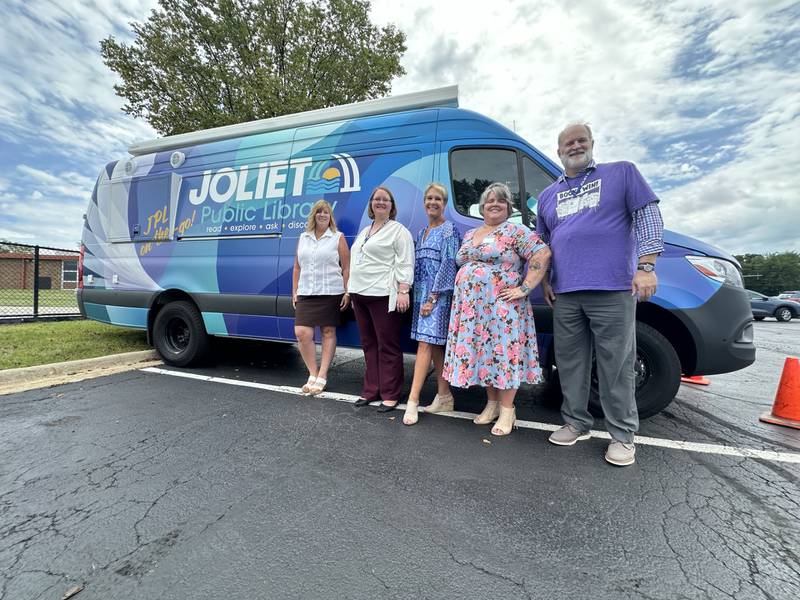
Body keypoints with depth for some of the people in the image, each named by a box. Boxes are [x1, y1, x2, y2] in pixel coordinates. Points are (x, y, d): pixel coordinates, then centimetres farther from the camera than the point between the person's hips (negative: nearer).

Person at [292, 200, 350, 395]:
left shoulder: (338, 238, 3)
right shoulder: (303, 238, 16)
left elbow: (346, 268, -2)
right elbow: (297, 268, 17)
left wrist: (347, 292, -10)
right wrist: (295, 292, 11)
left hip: (331, 293, -4)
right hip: (306, 294, 4)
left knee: (328, 332, 1)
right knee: (302, 333, -5)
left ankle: (322, 377, 10)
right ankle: (313, 374, 12)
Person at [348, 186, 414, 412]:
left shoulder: (398, 230, -1)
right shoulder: (365, 231, 22)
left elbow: (405, 264, -10)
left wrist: (403, 291, -20)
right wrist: (353, 293, 22)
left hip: (383, 295, -8)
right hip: (360, 293, 8)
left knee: (387, 346, -3)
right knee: (369, 344, 12)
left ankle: (390, 395, 7)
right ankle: (371, 390, 22)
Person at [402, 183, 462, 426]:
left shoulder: (449, 230, -4)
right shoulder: (421, 232, 18)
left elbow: (448, 265, -12)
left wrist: (433, 298, -18)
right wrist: (421, 297, 9)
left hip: (438, 295, -7)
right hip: (422, 293, 7)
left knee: (426, 343, -12)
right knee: (435, 345, 8)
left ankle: (413, 401, -10)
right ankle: (444, 397, 17)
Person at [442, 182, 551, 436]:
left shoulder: (516, 231, -3)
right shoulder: (469, 235, 17)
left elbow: (543, 254, -13)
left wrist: (524, 288, -17)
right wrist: (463, 295, 14)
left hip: (501, 307, -6)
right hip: (471, 307, 6)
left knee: (503, 353, -3)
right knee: (482, 353, 10)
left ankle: (507, 410, 10)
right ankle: (492, 403, 24)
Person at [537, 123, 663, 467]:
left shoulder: (622, 173, 9)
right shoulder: (547, 195, 20)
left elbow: (648, 215, 2)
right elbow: (542, 243, 23)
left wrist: (646, 266, -9)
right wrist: (544, 281, 13)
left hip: (613, 289, -4)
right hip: (565, 294, 5)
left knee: (616, 365, 0)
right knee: (570, 363, 9)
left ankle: (622, 436, 14)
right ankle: (576, 423, 23)